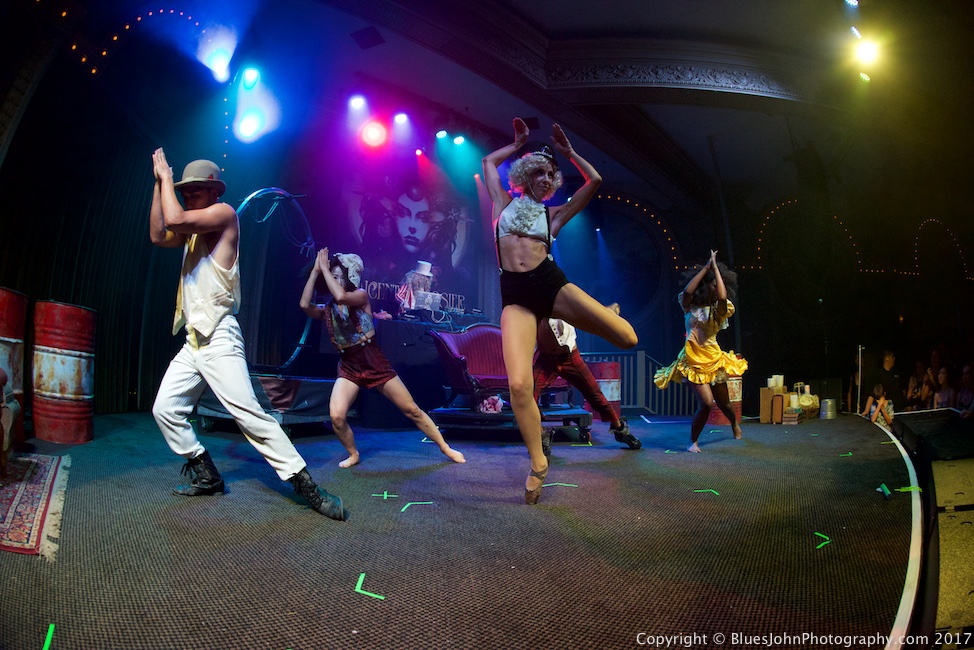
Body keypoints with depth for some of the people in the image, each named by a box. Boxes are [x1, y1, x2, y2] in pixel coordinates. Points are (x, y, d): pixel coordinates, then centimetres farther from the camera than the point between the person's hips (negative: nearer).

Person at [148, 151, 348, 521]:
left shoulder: (225, 213, -5)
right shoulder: (194, 227, 21)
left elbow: (174, 219, -18)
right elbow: (158, 235, 13)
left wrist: (166, 177, -2)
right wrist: (159, 183, 12)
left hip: (219, 340, -9)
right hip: (193, 342, 9)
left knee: (248, 413, -17)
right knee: (165, 409, 9)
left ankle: (306, 487, -15)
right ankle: (207, 476, 21)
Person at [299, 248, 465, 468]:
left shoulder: (361, 295, -5)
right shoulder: (326, 310, 5)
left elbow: (341, 297, -27)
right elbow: (304, 304, -16)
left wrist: (325, 268, -18)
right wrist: (315, 270, -13)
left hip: (376, 364, -2)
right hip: (348, 369, 3)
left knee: (412, 410, 3)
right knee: (336, 416, -21)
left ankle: (445, 448, 19)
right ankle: (353, 454, 7)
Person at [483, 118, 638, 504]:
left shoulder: (553, 214, 19)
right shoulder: (505, 203, 21)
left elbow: (594, 181, 21)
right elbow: (489, 162, 32)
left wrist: (567, 151, 26)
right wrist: (519, 143, 36)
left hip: (551, 283, 1)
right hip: (515, 296, -1)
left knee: (627, 338, -14)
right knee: (518, 385, -20)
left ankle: (603, 314, 25)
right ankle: (538, 464, 1)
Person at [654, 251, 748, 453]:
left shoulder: (719, 310, 1)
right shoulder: (691, 306, 2)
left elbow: (722, 297, -23)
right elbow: (687, 290, -20)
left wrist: (715, 266, -15)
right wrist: (707, 266, -13)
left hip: (713, 359, 2)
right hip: (693, 360, -2)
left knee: (723, 403, 14)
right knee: (707, 403, -17)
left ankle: (735, 424, 51)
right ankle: (693, 441, 5)